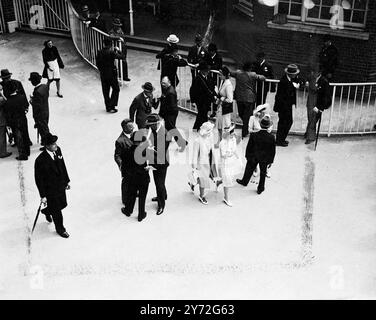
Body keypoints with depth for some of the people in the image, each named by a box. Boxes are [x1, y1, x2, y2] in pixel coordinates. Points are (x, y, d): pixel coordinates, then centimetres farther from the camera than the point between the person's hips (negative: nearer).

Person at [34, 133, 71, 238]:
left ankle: (47, 211, 54)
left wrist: (67, 181, 13)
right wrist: (43, 196, -16)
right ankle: (60, 229, 38)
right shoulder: (40, 161, -30)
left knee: (63, 205, 22)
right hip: (50, 190, -6)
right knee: (56, 210, 12)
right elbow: (38, 179, -20)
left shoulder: (58, 150, -10)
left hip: (61, 186, 6)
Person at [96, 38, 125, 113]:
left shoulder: (99, 52, -2)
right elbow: (121, 57, -13)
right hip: (111, 74, -5)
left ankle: (108, 107, 22)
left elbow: (98, 63, 6)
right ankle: (111, 107, 5)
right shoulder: (111, 52, -18)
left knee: (105, 91, 14)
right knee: (116, 89, 10)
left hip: (103, 75, 5)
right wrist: (117, 50, 2)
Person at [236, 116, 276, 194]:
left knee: (249, 170, 25)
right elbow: (272, 151, -11)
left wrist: (247, 156, 7)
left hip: (253, 157, 0)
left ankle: (244, 182, 49)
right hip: (265, 159, 0)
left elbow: (249, 147, -10)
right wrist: (271, 161, 2)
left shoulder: (253, 135, -23)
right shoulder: (271, 137, -23)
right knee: (263, 173, 20)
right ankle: (260, 189, 35)